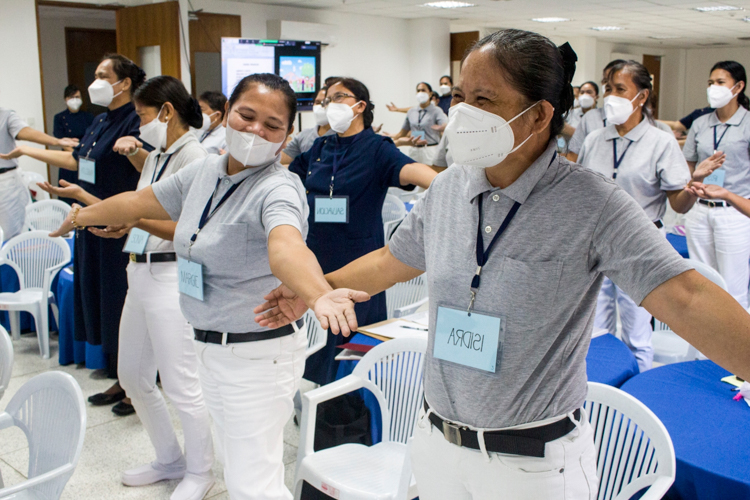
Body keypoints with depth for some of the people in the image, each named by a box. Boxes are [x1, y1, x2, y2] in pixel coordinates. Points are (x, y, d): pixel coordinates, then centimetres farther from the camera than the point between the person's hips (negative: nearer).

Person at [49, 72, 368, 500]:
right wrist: (80, 216, 33)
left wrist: (320, 295, -64)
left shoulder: (278, 188, -21)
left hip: (257, 353, -8)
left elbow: (286, 247, -43)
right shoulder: (205, 171, 3)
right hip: (210, 345, 8)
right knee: (236, 462, 23)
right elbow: (139, 202, 19)